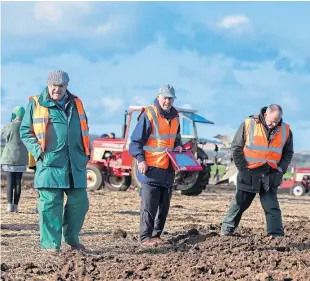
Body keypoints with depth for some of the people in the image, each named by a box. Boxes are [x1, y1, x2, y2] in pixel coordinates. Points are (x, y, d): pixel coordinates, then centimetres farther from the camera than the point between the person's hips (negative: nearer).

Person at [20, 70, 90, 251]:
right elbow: (25, 132, 5)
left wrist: (86, 153, 13)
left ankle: (72, 238, 24)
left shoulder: (76, 104, 15)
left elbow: (84, 130, 25)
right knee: (50, 204, -4)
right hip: (50, 164, -4)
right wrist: (39, 151, -8)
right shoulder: (36, 105, 3)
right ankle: (51, 244, 2)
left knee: (79, 202, 5)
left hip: (76, 164, 4)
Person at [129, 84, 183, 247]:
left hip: (168, 169, 7)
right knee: (149, 205, -6)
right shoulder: (148, 115, -10)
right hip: (151, 168, -7)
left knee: (164, 206, 10)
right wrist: (140, 159, -21)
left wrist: (178, 146, 7)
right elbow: (136, 141, -10)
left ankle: (156, 235, 19)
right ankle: (145, 237, -1)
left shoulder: (174, 116, 12)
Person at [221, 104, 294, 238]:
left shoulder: (286, 130, -1)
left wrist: (281, 169, -1)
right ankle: (226, 230, 20)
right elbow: (236, 147, -1)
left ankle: (276, 234, -1)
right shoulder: (248, 125, -9)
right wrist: (242, 167, -7)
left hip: (271, 175, 2)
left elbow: (288, 153, 12)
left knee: (272, 206, 0)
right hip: (249, 174, -1)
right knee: (239, 203, 8)